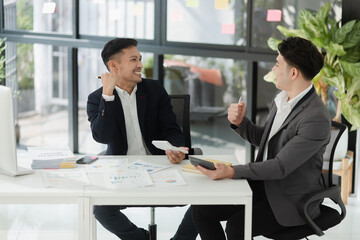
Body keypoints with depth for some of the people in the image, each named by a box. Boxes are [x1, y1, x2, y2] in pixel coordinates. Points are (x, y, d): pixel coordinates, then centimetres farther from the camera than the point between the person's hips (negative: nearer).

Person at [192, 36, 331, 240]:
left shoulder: (317, 119, -24)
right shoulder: (281, 100, 4)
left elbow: (281, 166, -27)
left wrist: (232, 172, -34)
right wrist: (240, 122, -3)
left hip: (291, 200, -8)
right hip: (264, 184, 8)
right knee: (201, 209, -4)